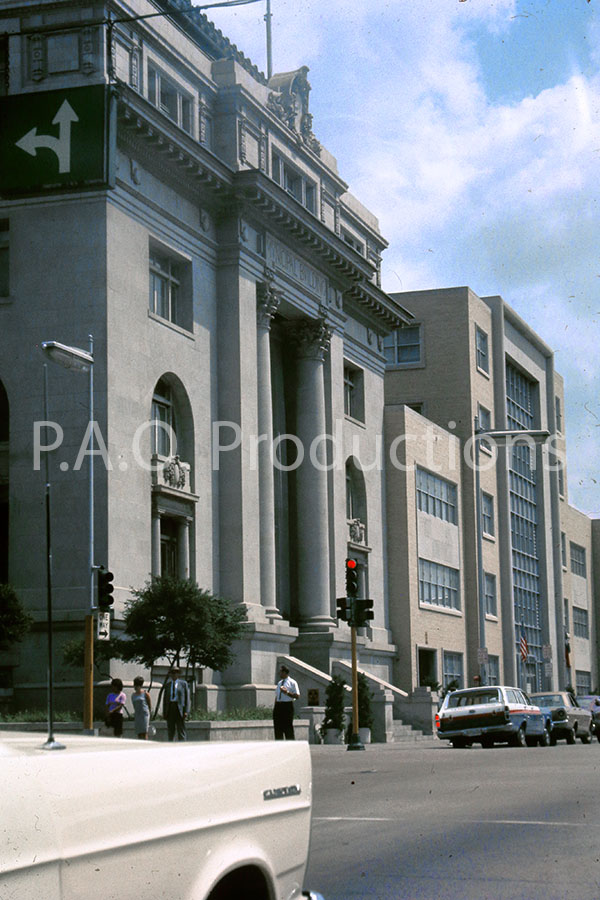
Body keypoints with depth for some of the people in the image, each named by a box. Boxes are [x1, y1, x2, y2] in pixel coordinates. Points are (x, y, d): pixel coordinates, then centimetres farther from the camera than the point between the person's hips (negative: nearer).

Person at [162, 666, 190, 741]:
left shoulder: (183, 683, 4)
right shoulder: (168, 684, 15)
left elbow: (187, 697, 0)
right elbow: (165, 698, 15)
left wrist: (186, 711, -10)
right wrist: (164, 712, 6)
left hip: (179, 709, -4)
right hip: (170, 708, 4)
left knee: (181, 730, -8)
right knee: (170, 731, 3)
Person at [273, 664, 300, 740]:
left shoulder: (292, 683, -3)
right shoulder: (279, 683, 19)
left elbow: (297, 696, -9)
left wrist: (287, 692, -20)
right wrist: (275, 707, 12)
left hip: (287, 706, -7)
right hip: (278, 705, 7)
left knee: (288, 728, -5)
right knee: (277, 728, 6)